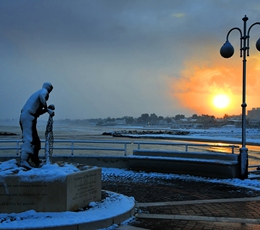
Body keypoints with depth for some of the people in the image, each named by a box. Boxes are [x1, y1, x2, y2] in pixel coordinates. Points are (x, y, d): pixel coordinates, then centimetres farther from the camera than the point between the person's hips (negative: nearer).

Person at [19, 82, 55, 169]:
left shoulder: (38, 93, 29)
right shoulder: (44, 91, 3)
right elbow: (41, 96, -26)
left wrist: (47, 109, 19)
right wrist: (48, 109, -18)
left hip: (24, 117, 10)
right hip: (29, 117, -10)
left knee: (35, 140, 16)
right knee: (28, 139, -17)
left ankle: (35, 160, 24)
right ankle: (24, 160, -24)